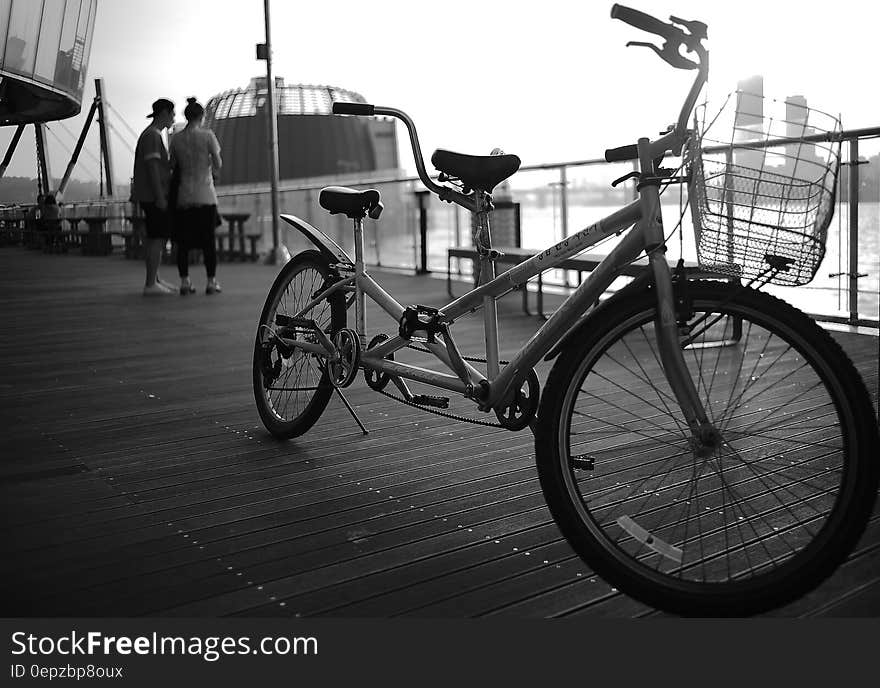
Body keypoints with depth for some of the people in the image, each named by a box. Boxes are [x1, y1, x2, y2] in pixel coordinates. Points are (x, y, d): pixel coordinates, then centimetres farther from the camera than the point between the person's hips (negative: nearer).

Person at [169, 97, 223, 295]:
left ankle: (185, 282, 6)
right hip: (205, 195, -3)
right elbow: (218, 164, -6)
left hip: (184, 196, 3)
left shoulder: (175, 139, 3)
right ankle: (211, 282, 3)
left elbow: (173, 166, 4)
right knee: (208, 239, 3)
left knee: (183, 241, 8)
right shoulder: (207, 135, -6)